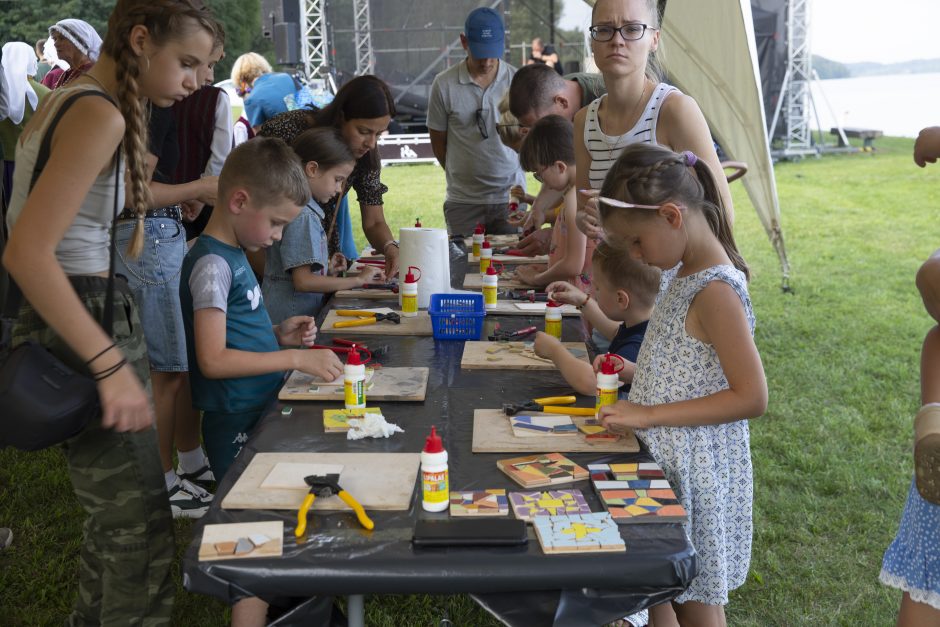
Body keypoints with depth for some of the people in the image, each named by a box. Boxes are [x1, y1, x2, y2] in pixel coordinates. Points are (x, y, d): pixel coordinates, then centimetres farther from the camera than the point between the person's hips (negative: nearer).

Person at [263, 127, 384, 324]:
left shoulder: (308, 209, 11)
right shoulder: (302, 215, -16)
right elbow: (303, 281, -20)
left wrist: (326, 269, 7)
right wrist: (359, 280, -14)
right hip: (289, 314, -9)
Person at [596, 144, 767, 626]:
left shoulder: (716, 291, -23)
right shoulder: (683, 274, 5)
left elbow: (752, 397, -25)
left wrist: (650, 414, -24)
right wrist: (637, 371, 2)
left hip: (696, 471, -8)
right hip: (663, 459, 9)